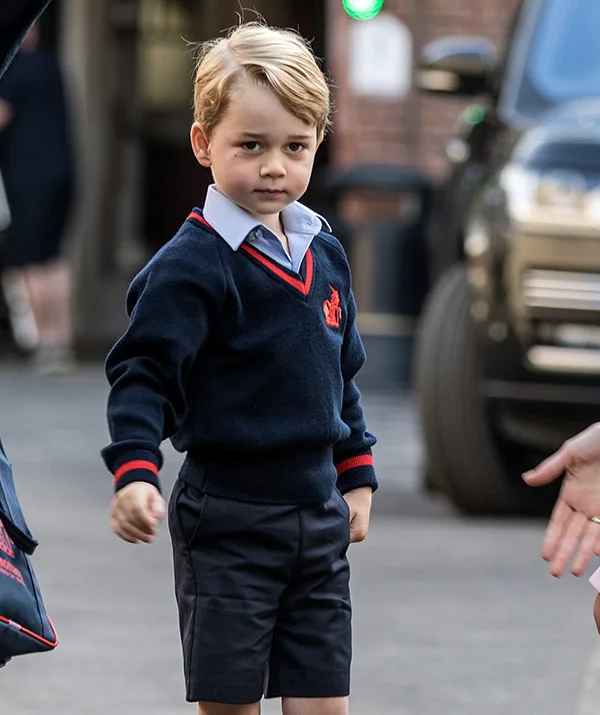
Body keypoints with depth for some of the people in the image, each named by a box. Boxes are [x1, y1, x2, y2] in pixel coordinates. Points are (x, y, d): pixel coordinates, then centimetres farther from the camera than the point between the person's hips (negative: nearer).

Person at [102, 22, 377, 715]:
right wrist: (134, 469, -31)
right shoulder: (192, 263, -13)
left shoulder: (324, 255, 10)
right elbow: (142, 373, -18)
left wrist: (356, 473, 21)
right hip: (226, 520, -6)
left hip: (318, 516, 6)